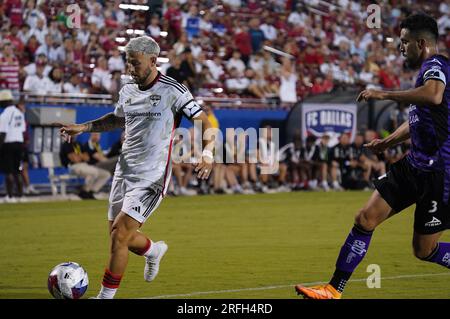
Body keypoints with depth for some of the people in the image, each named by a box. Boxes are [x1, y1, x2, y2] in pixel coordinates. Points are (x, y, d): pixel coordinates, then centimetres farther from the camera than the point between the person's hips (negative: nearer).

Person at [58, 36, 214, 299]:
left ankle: (106, 296, -3)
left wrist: (207, 153, -26)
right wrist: (83, 127, 18)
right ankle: (154, 251, 44)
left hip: (152, 178, -7)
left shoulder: (172, 90, -12)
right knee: (118, 235, 12)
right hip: (125, 171, 7)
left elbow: (204, 122, -9)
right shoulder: (127, 91, 8)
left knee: (120, 234, -14)